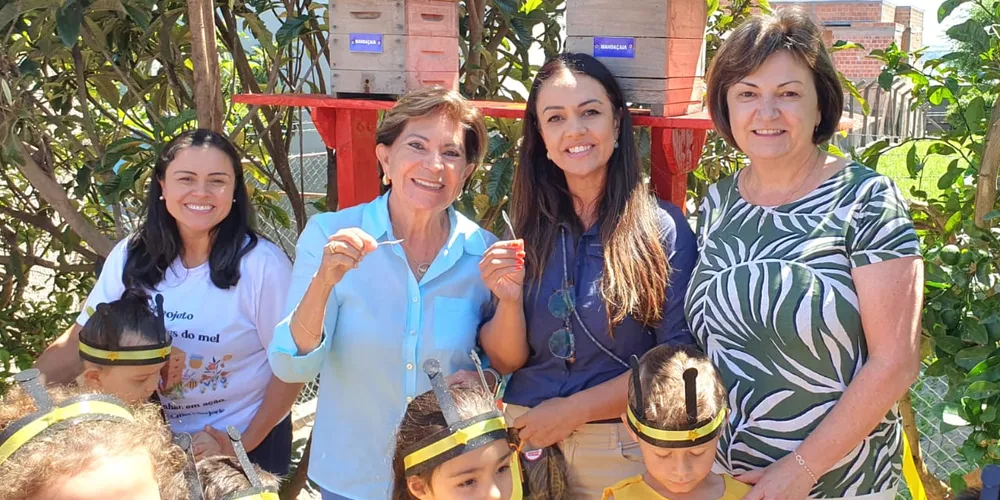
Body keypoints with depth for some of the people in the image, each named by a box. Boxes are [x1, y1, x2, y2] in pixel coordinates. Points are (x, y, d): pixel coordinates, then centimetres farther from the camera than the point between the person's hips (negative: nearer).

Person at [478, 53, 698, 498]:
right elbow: (504, 363, 0)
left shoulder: (662, 228, -10)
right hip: (525, 434, 3)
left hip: (622, 446, -3)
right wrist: (509, 300, -18)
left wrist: (574, 409, -14)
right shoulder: (524, 230, -1)